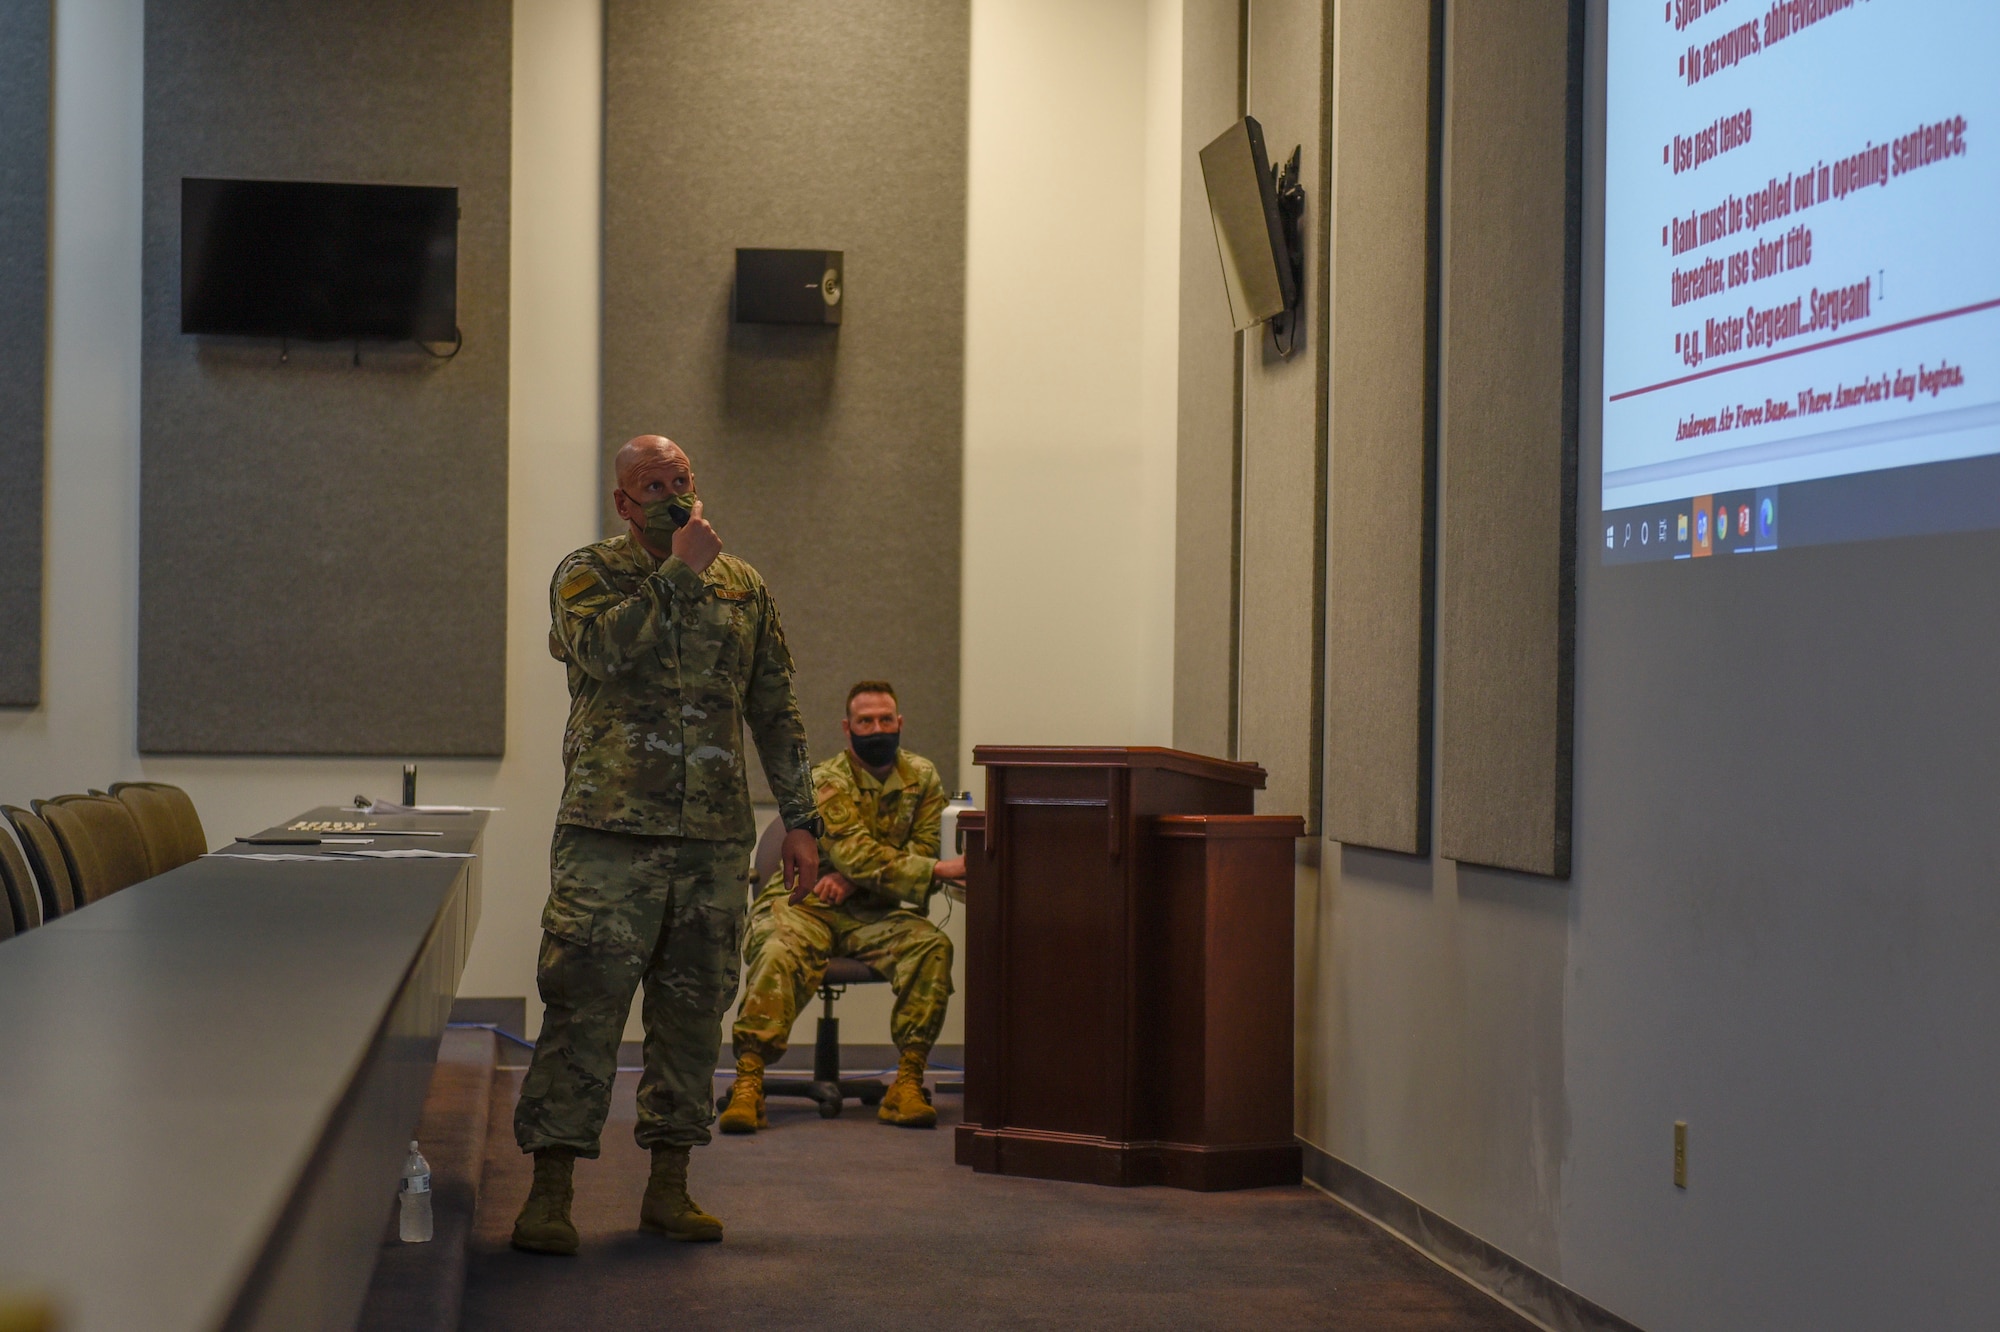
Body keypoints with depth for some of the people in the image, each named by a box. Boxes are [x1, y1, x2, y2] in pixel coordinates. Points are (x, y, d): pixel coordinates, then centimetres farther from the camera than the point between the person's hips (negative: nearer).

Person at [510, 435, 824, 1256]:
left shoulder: (742, 587, 15)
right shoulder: (588, 574, 4)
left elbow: (776, 712, 17)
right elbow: (606, 648, -19)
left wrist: (799, 820, 12)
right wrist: (680, 572, -11)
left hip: (715, 835, 4)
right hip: (610, 828, -4)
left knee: (692, 1010, 7)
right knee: (583, 1003, -7)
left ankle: (669, 1187, 16)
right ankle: (550, 1192, -2)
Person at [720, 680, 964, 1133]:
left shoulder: (922, 778, 5)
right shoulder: (827, 781, -10)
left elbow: (921, 851, -4)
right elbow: (856, 855, -24)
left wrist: (852, 881, -19)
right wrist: (938, 871, -34)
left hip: (873, 914, 3)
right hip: (805, 905, -3)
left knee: (932, 946, -26)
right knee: (779, 953, -35)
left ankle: (908, 1083, -25)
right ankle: (748, 1087, -35)